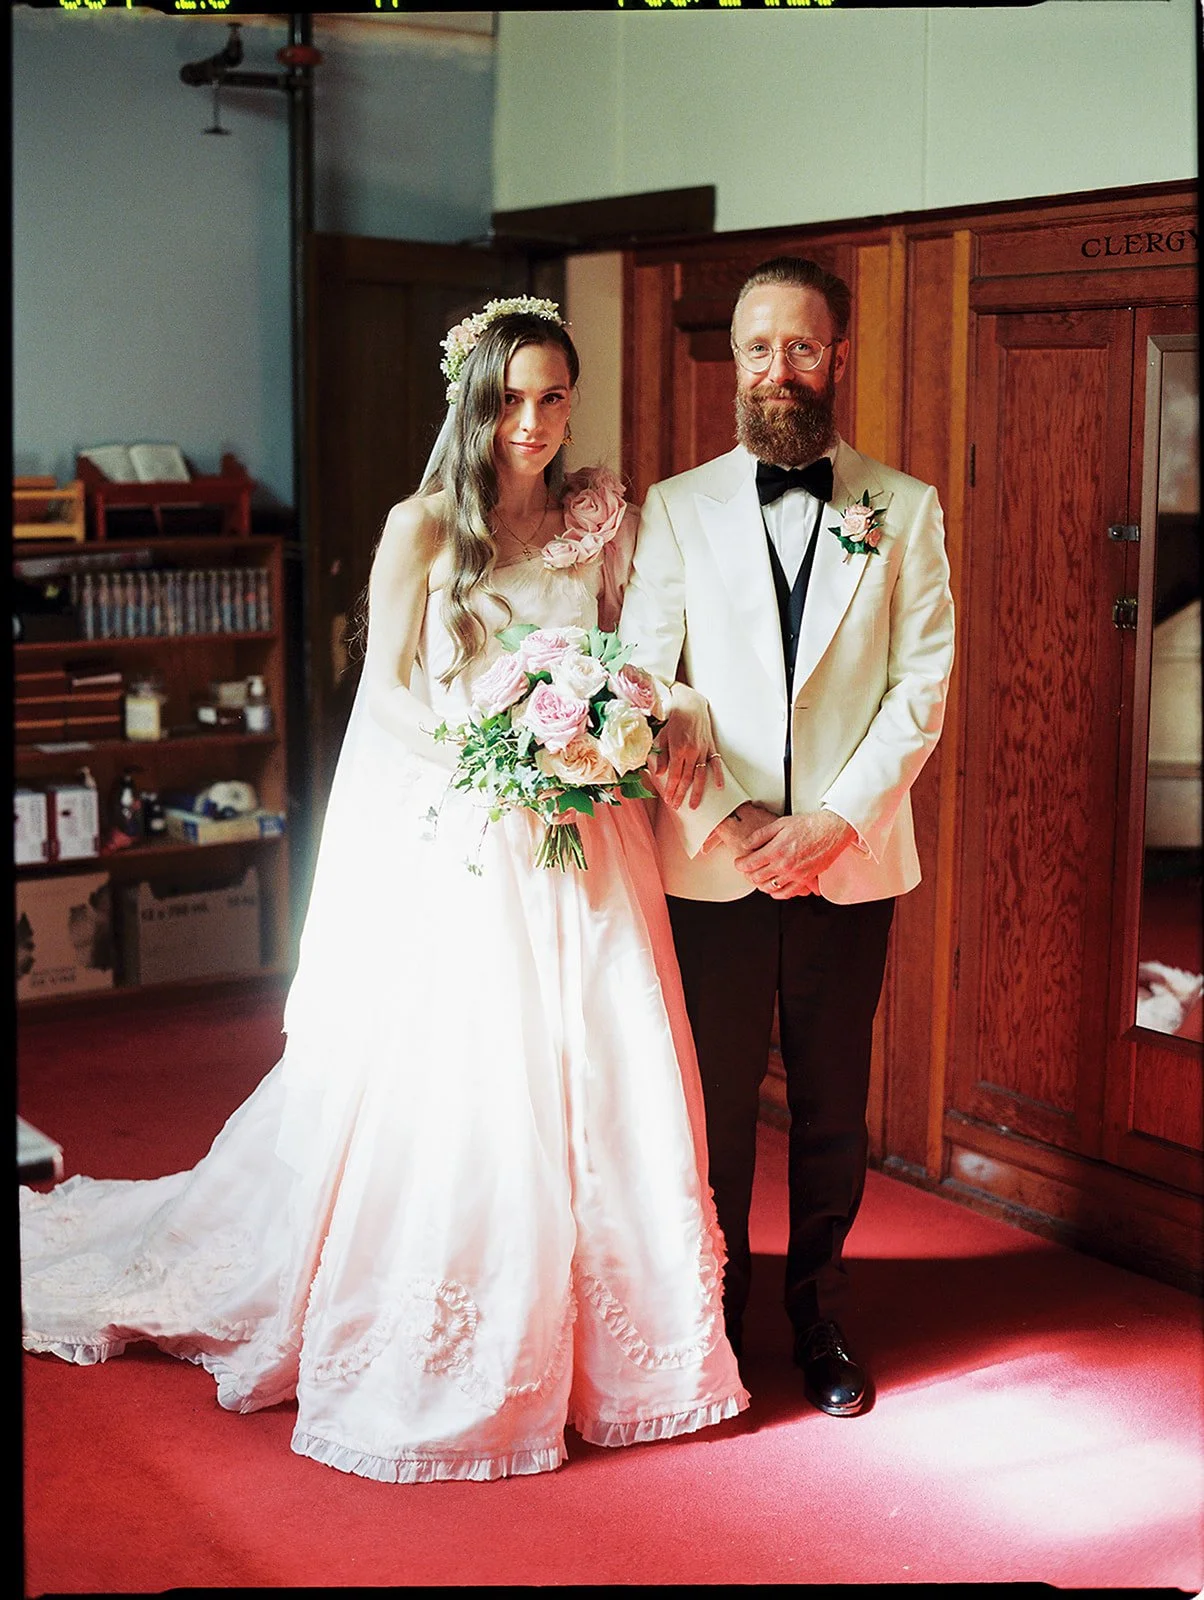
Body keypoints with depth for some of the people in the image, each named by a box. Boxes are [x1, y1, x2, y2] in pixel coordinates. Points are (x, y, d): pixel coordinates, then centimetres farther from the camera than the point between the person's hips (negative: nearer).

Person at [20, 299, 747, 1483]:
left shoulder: (603, 524, 7)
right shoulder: (422, 529, -2)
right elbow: (387, 694, -2)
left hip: (582, 850, 3)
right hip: (454, 851, -3)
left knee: (594, 1089, 5)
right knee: (448, 1092, 0)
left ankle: (599, 1339, 21)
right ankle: (442, 1362, 16)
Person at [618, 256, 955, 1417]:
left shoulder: (904, 511, 4)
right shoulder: (676, 509, 4)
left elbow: (923, 687, -1)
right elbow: (641, 680, 0)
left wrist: (834, 819, -11)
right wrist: (729, 814, -10)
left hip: (851, 858, 0)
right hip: (712, 862, 0)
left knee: (833, 1106, 9)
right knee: (715, 1103, 8)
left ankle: (821, 1321, 26)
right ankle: (712, 1321, 24)